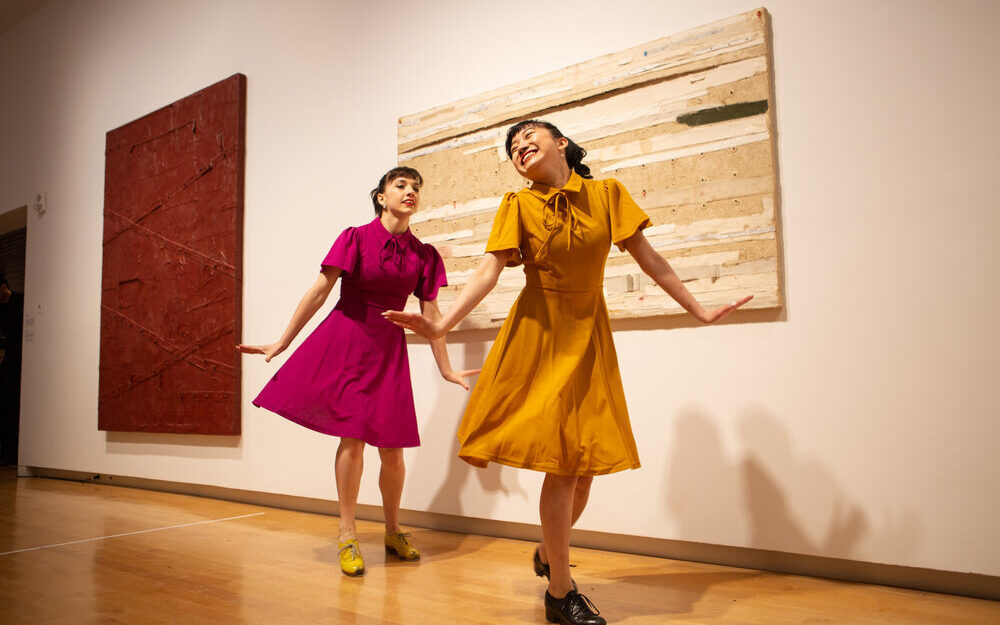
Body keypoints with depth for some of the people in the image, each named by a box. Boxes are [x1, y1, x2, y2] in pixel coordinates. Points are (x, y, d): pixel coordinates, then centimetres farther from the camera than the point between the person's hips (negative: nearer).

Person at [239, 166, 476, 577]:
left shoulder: (424, 255, 4)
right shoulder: (356, 238, -5)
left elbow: (431, 315, 7)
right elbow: (318, 292, -5)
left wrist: (446, 370, 7)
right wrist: (281, 343, -5)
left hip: (388, 348, 3)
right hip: (345, 339, -3)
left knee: (391, 447, 3)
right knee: (352, 437, -7)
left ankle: (393, 532, 25)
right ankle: (348, 537, 10)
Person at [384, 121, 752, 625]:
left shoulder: (607, 194, 2)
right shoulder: (517, 206, -2)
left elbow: (648, 258, 4)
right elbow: (490, 269, -11)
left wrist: (700, 311, 6)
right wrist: (442, 324, -24)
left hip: (588, 336, 3)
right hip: (539, 337, -3)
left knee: (585, 461, 8)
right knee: (561, 462, -6)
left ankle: (549, 553, 36)